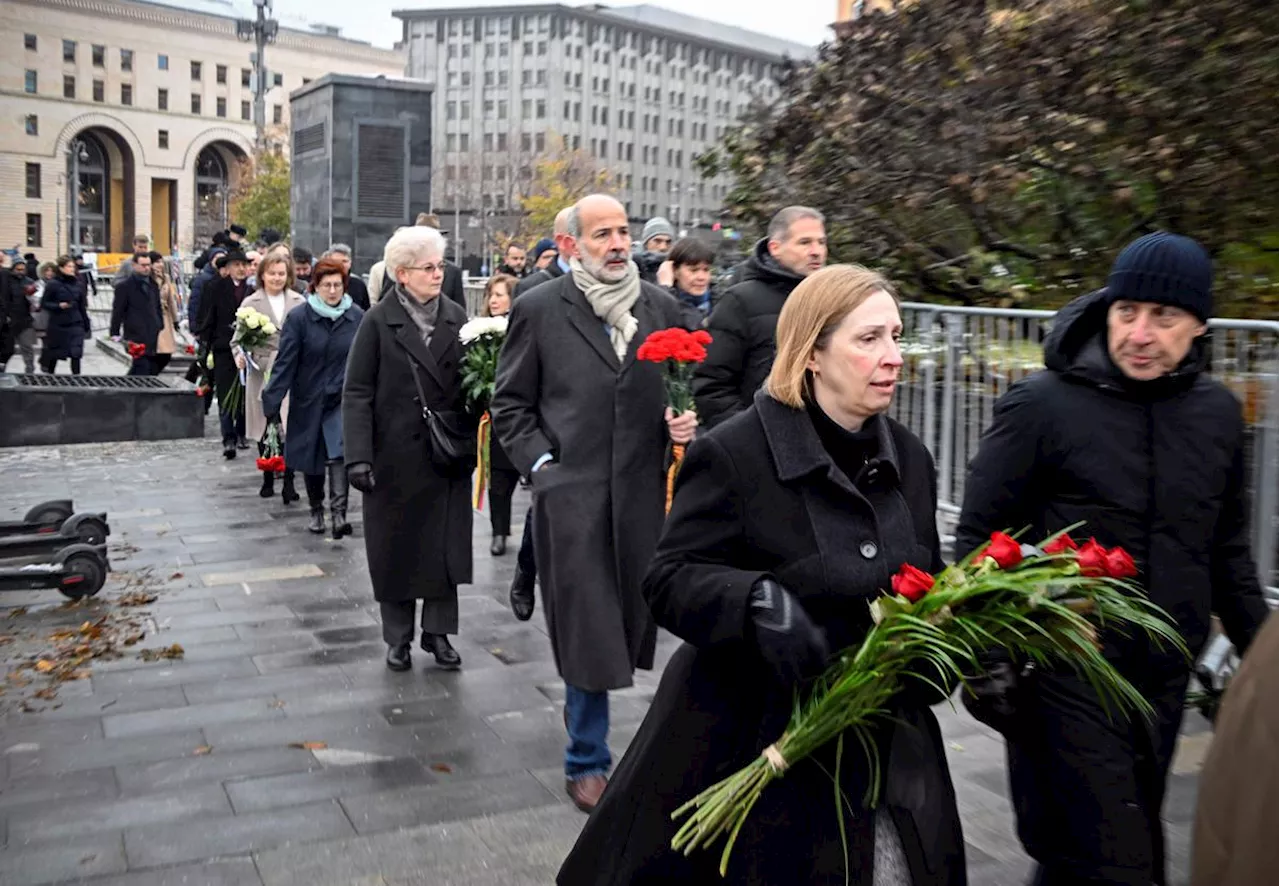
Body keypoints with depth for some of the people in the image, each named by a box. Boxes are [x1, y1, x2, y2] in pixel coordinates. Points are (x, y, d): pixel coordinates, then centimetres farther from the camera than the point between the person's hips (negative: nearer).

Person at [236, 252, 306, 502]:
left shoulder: (299, 302, 8)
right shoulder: (250, 303, 7)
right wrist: (239, 354, -14)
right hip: (262, 372, 1)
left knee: (290, 427, -9)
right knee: (264, 427, 8)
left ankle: (289, 481, -4)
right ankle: (268, 479, 22)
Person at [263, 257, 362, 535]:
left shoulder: (357, 316, -3)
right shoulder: (299, 316, -9)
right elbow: (285, 362, -9)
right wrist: (272, 402, -13)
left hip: (342, 399, 0)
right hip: (308, 400, 0)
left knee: (340, 452, -17)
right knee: (310, 456, 12)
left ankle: (338, 513, -18)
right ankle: (316, 510, 30)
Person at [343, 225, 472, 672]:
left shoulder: (456, 317, 6)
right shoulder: (378, 321, -4)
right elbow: (356, 394, -6)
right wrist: (359, 456, -14)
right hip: (396, 456, -2)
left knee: (446, 545, 7)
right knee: (396, 547, 8)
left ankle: (438, 632, 22)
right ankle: (398, 637, 23)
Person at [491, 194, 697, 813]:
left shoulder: (661, 308, 9)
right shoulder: (538, 309, -1)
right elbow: (510, 402, 4)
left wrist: (683, 424, -2)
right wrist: (539, 463, -7)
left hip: (641, 489, 4)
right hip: (570, 490, -3)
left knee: (630, 617, 13)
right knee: (586, 627, 1)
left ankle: (581, 706, 42)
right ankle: (587, 762, 17)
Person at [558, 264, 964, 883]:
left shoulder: (908, 458, 7)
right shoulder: (734, 454, -14)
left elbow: (928, 586, 15)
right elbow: (670, 580, -14)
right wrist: (758, 600, -32)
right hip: (751, 743, -5)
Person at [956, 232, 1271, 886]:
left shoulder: (1218, 413, 4)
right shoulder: (1041, 404, -12)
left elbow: (1228, 549, 16)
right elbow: (979, 540, -8)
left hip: (1165, 683, 6)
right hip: (1067, 682, -5)